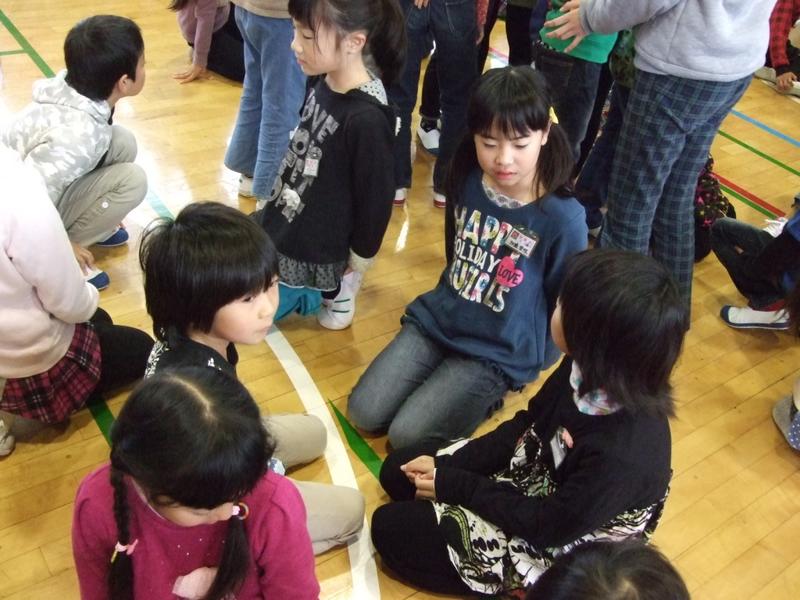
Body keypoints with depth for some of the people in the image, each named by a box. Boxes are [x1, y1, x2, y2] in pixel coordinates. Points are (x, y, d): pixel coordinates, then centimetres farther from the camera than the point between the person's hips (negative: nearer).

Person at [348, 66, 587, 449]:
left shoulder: (564, 218, -21)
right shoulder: (466, 181, -7)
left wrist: (532, 363, -1)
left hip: (499, 352, -4)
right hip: (437, 321, 5)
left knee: (406, 436, -12)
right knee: (363, 414, -3)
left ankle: (494, 388, 7)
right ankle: (444, 373, 15)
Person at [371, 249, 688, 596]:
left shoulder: (624, 453, -40)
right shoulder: (591, 370, -18)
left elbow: (550, 525, -25)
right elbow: (528, 424, -1)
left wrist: (453, 485, -17)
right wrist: (447, 464, -8)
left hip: (554, 545, -7)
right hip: (534, 473, 7)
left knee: (390, 529, -4)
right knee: (397, 472, 9)